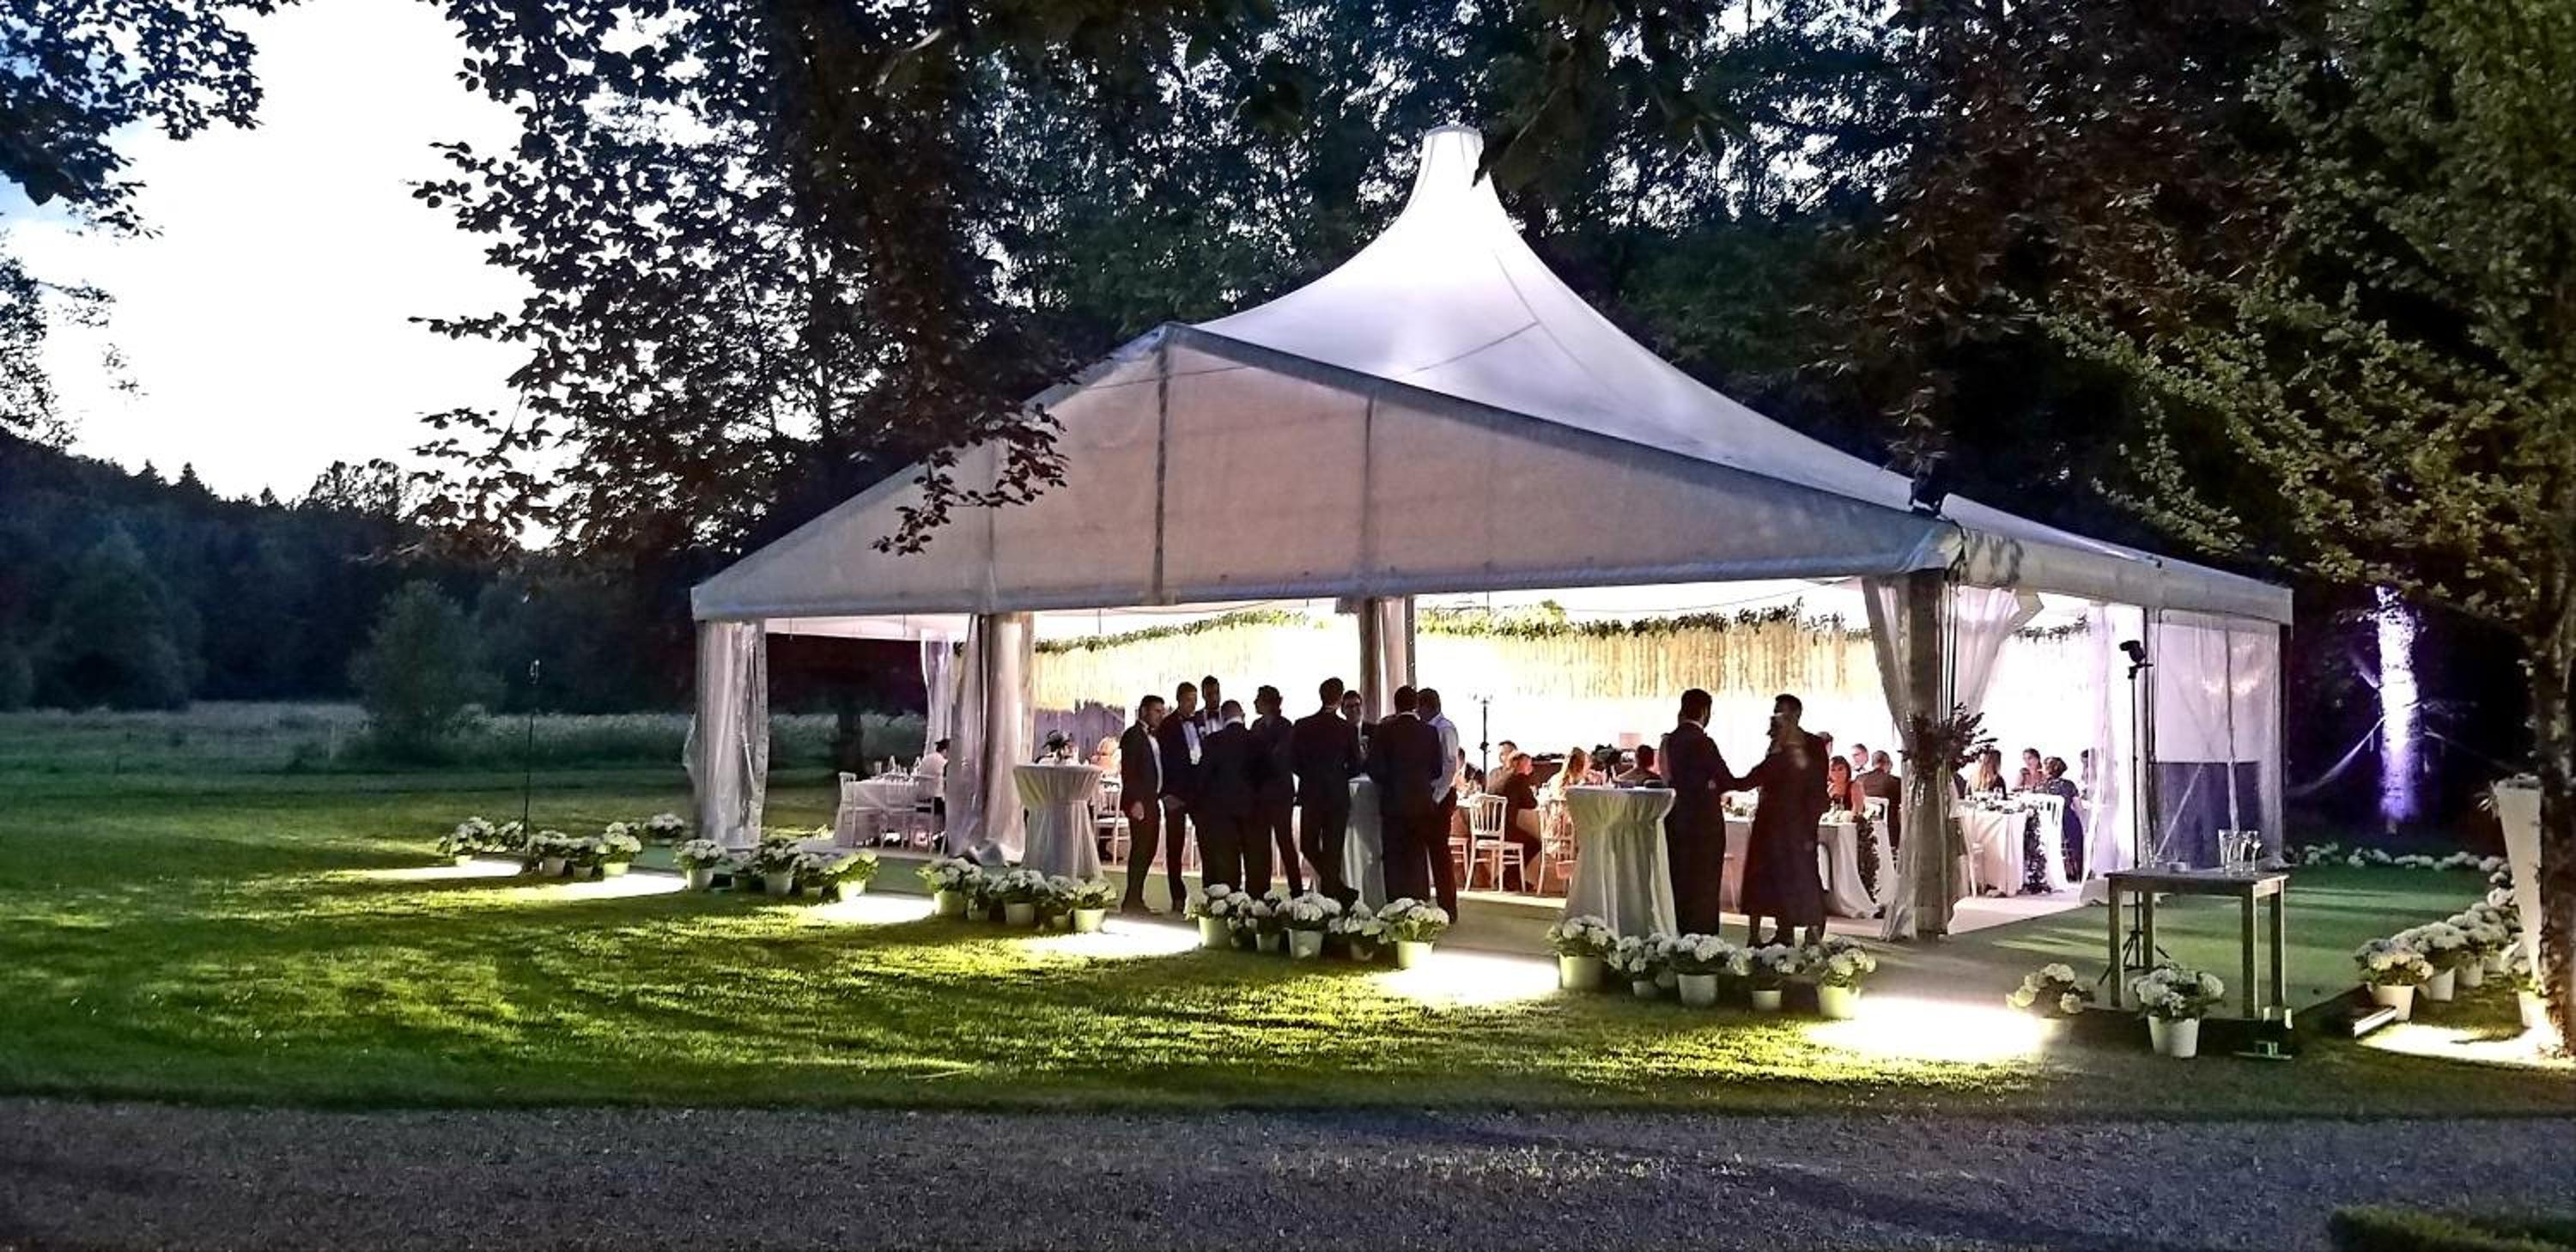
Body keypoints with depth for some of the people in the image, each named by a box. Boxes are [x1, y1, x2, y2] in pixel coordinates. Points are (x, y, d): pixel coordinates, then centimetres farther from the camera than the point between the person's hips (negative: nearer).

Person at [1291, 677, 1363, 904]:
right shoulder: (1347, 729, -6)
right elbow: (1355, 767, -1)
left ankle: (1340, 890, 7)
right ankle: (1331, 894, 5)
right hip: (1338, 796, 0)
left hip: (1311, 795, 0)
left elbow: (1292, 760, 0)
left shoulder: (1302, 726, -4)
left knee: (1309, 846, 14)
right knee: (1332, 850, 5)